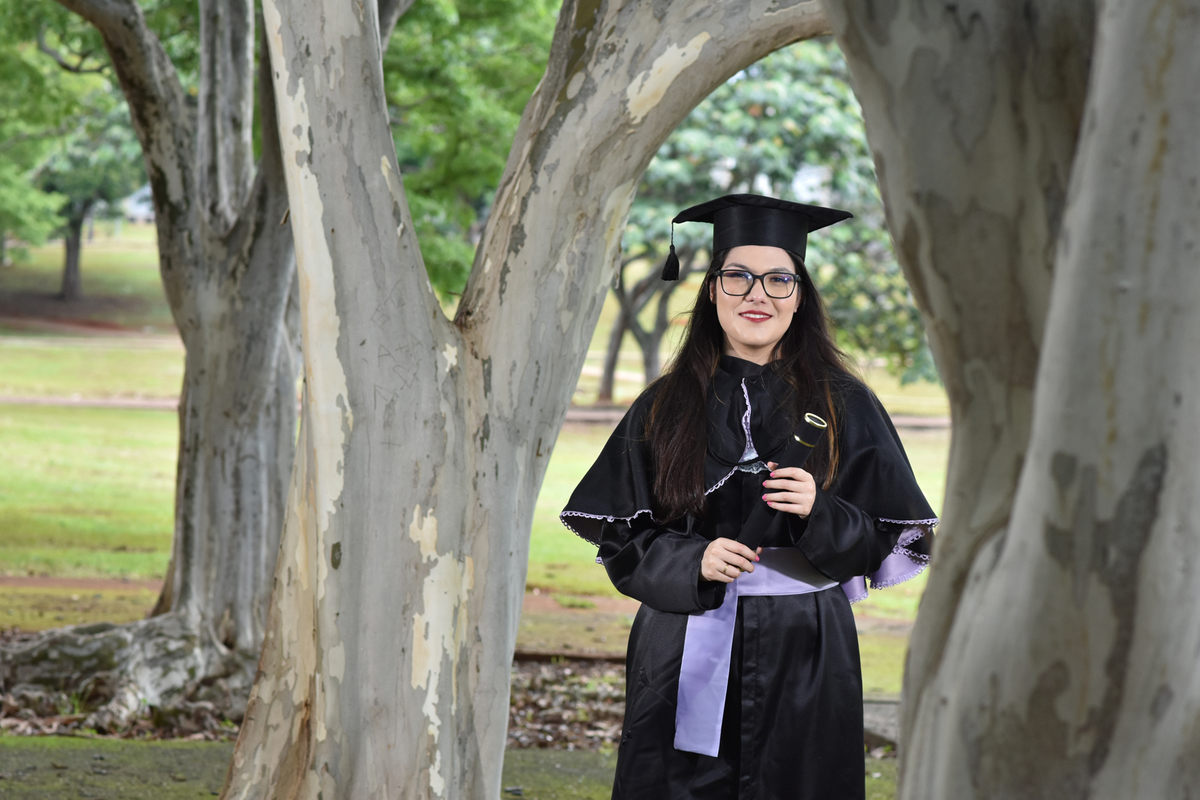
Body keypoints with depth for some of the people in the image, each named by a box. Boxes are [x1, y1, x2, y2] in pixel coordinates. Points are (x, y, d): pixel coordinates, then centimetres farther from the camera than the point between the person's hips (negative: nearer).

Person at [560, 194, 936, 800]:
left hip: (803, 658, 0)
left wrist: (820, 513, -16)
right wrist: (692, 562, -13)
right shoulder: (665, 407, 5)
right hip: (686, 653, 1)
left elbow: (881, 544, 2)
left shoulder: (844, 407, 3)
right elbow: (619, 540, 4)